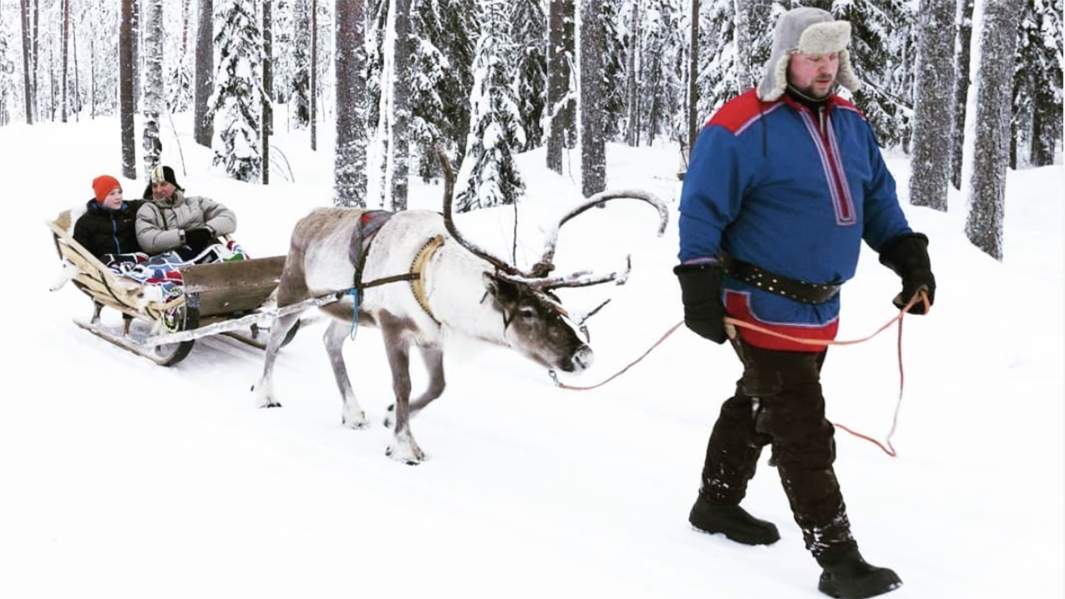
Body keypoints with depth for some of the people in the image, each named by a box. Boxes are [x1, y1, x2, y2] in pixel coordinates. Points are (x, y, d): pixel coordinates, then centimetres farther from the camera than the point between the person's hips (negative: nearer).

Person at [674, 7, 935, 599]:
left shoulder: (850, 121, 9)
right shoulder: (742, 127, -16)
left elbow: (878, 195, 18)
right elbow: (701, 210, -16)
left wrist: (909, 255, 9)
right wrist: (701, 288, -20)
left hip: (819, 307, 8)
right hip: (763, 306, -8)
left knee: (761, 404, 21)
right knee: (803, 429, -7)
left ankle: (718, 500, 39)